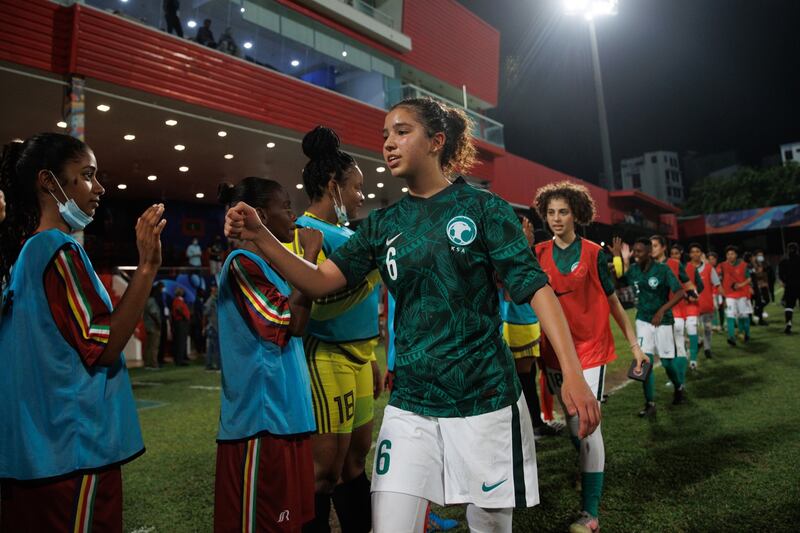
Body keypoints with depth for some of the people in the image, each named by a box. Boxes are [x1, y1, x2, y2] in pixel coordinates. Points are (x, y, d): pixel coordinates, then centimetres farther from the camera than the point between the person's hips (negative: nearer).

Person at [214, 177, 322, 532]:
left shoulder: (262, 262, 15)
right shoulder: (242, 263, -14)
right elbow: (293, 322, -20)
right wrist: (310, 256, -14)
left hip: (284, 413, 9)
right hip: (262, 418, -9)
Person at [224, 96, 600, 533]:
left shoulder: (482, 207, -4)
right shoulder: (382, 224, 7)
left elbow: (534, 286, -9)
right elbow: (319, 282, 1)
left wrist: (572, 372, -19)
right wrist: (260, 237, -14)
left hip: (485, 399, -2)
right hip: (409, 406, 3)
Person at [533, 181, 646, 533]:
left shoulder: (594, 253, -3)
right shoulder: (539, 254, 3)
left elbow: (612, 301, 3)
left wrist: (634, 344, 4)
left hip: (590, 347, -3)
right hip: (555, 349, 3)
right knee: (572, 422, 15)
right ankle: (589, 470, 41)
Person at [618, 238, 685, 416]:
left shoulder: (662, 269, -14)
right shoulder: (632, 269, -2)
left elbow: (680, 292, -18)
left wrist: (662, 310, -28)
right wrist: (623, 262, -16)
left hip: (662, 321, -3)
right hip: (643, 320, 3)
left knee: (667, 361, 7)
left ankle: (679, 388, 39)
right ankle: (650, 404, 5)